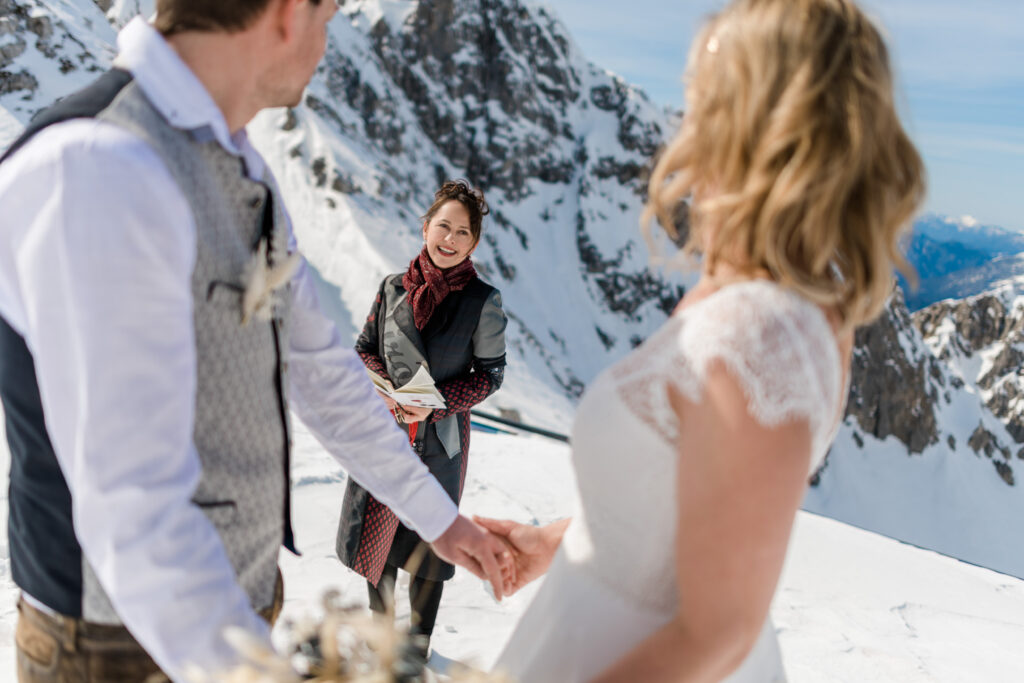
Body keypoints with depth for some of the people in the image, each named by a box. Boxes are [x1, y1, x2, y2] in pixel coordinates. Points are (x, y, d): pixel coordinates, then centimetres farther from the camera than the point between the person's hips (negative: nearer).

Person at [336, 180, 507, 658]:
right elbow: (365, 349, 8)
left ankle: (418, 644, 30)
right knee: (376, 531, 15)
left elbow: (490, 373, -4)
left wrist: (437, 403, -16)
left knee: (428, 539, 9)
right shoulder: (393, 287, -1)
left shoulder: (483, 301, -9)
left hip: (440, 438, -3)